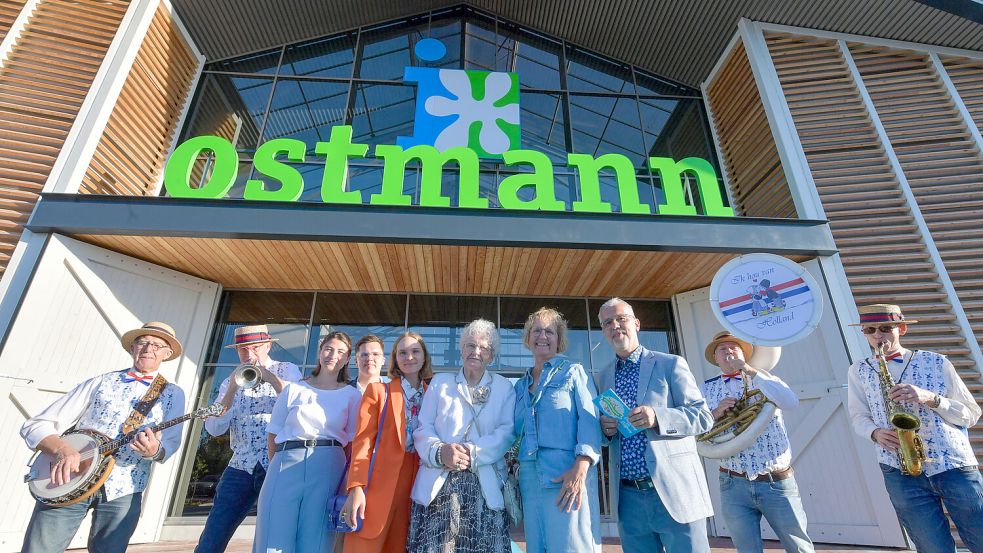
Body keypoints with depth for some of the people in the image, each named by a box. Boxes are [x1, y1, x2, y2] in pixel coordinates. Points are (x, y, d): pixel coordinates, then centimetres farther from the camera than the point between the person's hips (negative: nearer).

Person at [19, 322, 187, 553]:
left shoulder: (172, 393, 5)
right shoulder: (101, 382, 6)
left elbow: (170, 442, -2)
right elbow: (35, 425, 3)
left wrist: (155, 450, -26)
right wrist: (61, 449, -17)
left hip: (123, 491, 0)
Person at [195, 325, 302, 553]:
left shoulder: (287, 370, 2)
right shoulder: (230, 382, 12)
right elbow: (214, 428, 1)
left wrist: (270, 376, -20)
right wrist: (232, 388, -10)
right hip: (240, 468, 3)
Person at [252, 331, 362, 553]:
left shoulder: (352, 395, 7)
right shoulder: (293, 389, 10)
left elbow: (354, 441, 6)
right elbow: (273, 433, 13)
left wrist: (345, 479, -3)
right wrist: (281, 464, 7)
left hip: (327, 469, -1)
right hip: (286, 465, 1)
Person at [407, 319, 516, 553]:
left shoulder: (504, 388, 9)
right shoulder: (440, 382, 11)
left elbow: (507, 432, -1)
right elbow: (422, 428, 5)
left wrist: (472, 453, -15)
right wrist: (440, 452, -15)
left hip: (485, 488, 0)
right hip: (438, 485, 0)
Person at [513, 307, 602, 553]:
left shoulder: (573, 371, 5)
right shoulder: (520, 385, 19)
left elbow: (589, 420, -7)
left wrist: (580, 469, -19)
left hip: (567, 473, -5)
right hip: (529, 476, 5)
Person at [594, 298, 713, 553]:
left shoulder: (670, 364, -1)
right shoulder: (603, 377, 11)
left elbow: (703, 416, -5)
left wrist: (657, 417, -22)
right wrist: (605, 427, -7)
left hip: (674, 491, -3)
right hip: (628, 496, 4)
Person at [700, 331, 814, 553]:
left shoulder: (763, 378, 4)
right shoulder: (706, 389, 5)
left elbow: (790, 402, -17)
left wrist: (748, 370, -20)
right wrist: (715, 414, -17)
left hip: (777, 482, 0)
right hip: (734, 485, 1)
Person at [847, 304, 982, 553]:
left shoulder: (937, 363, 5)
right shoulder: (859, 371, 7)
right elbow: (858, 417, 11)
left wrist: (930, 398, -12)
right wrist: (876, 433, -11)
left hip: (955, 466, 1)